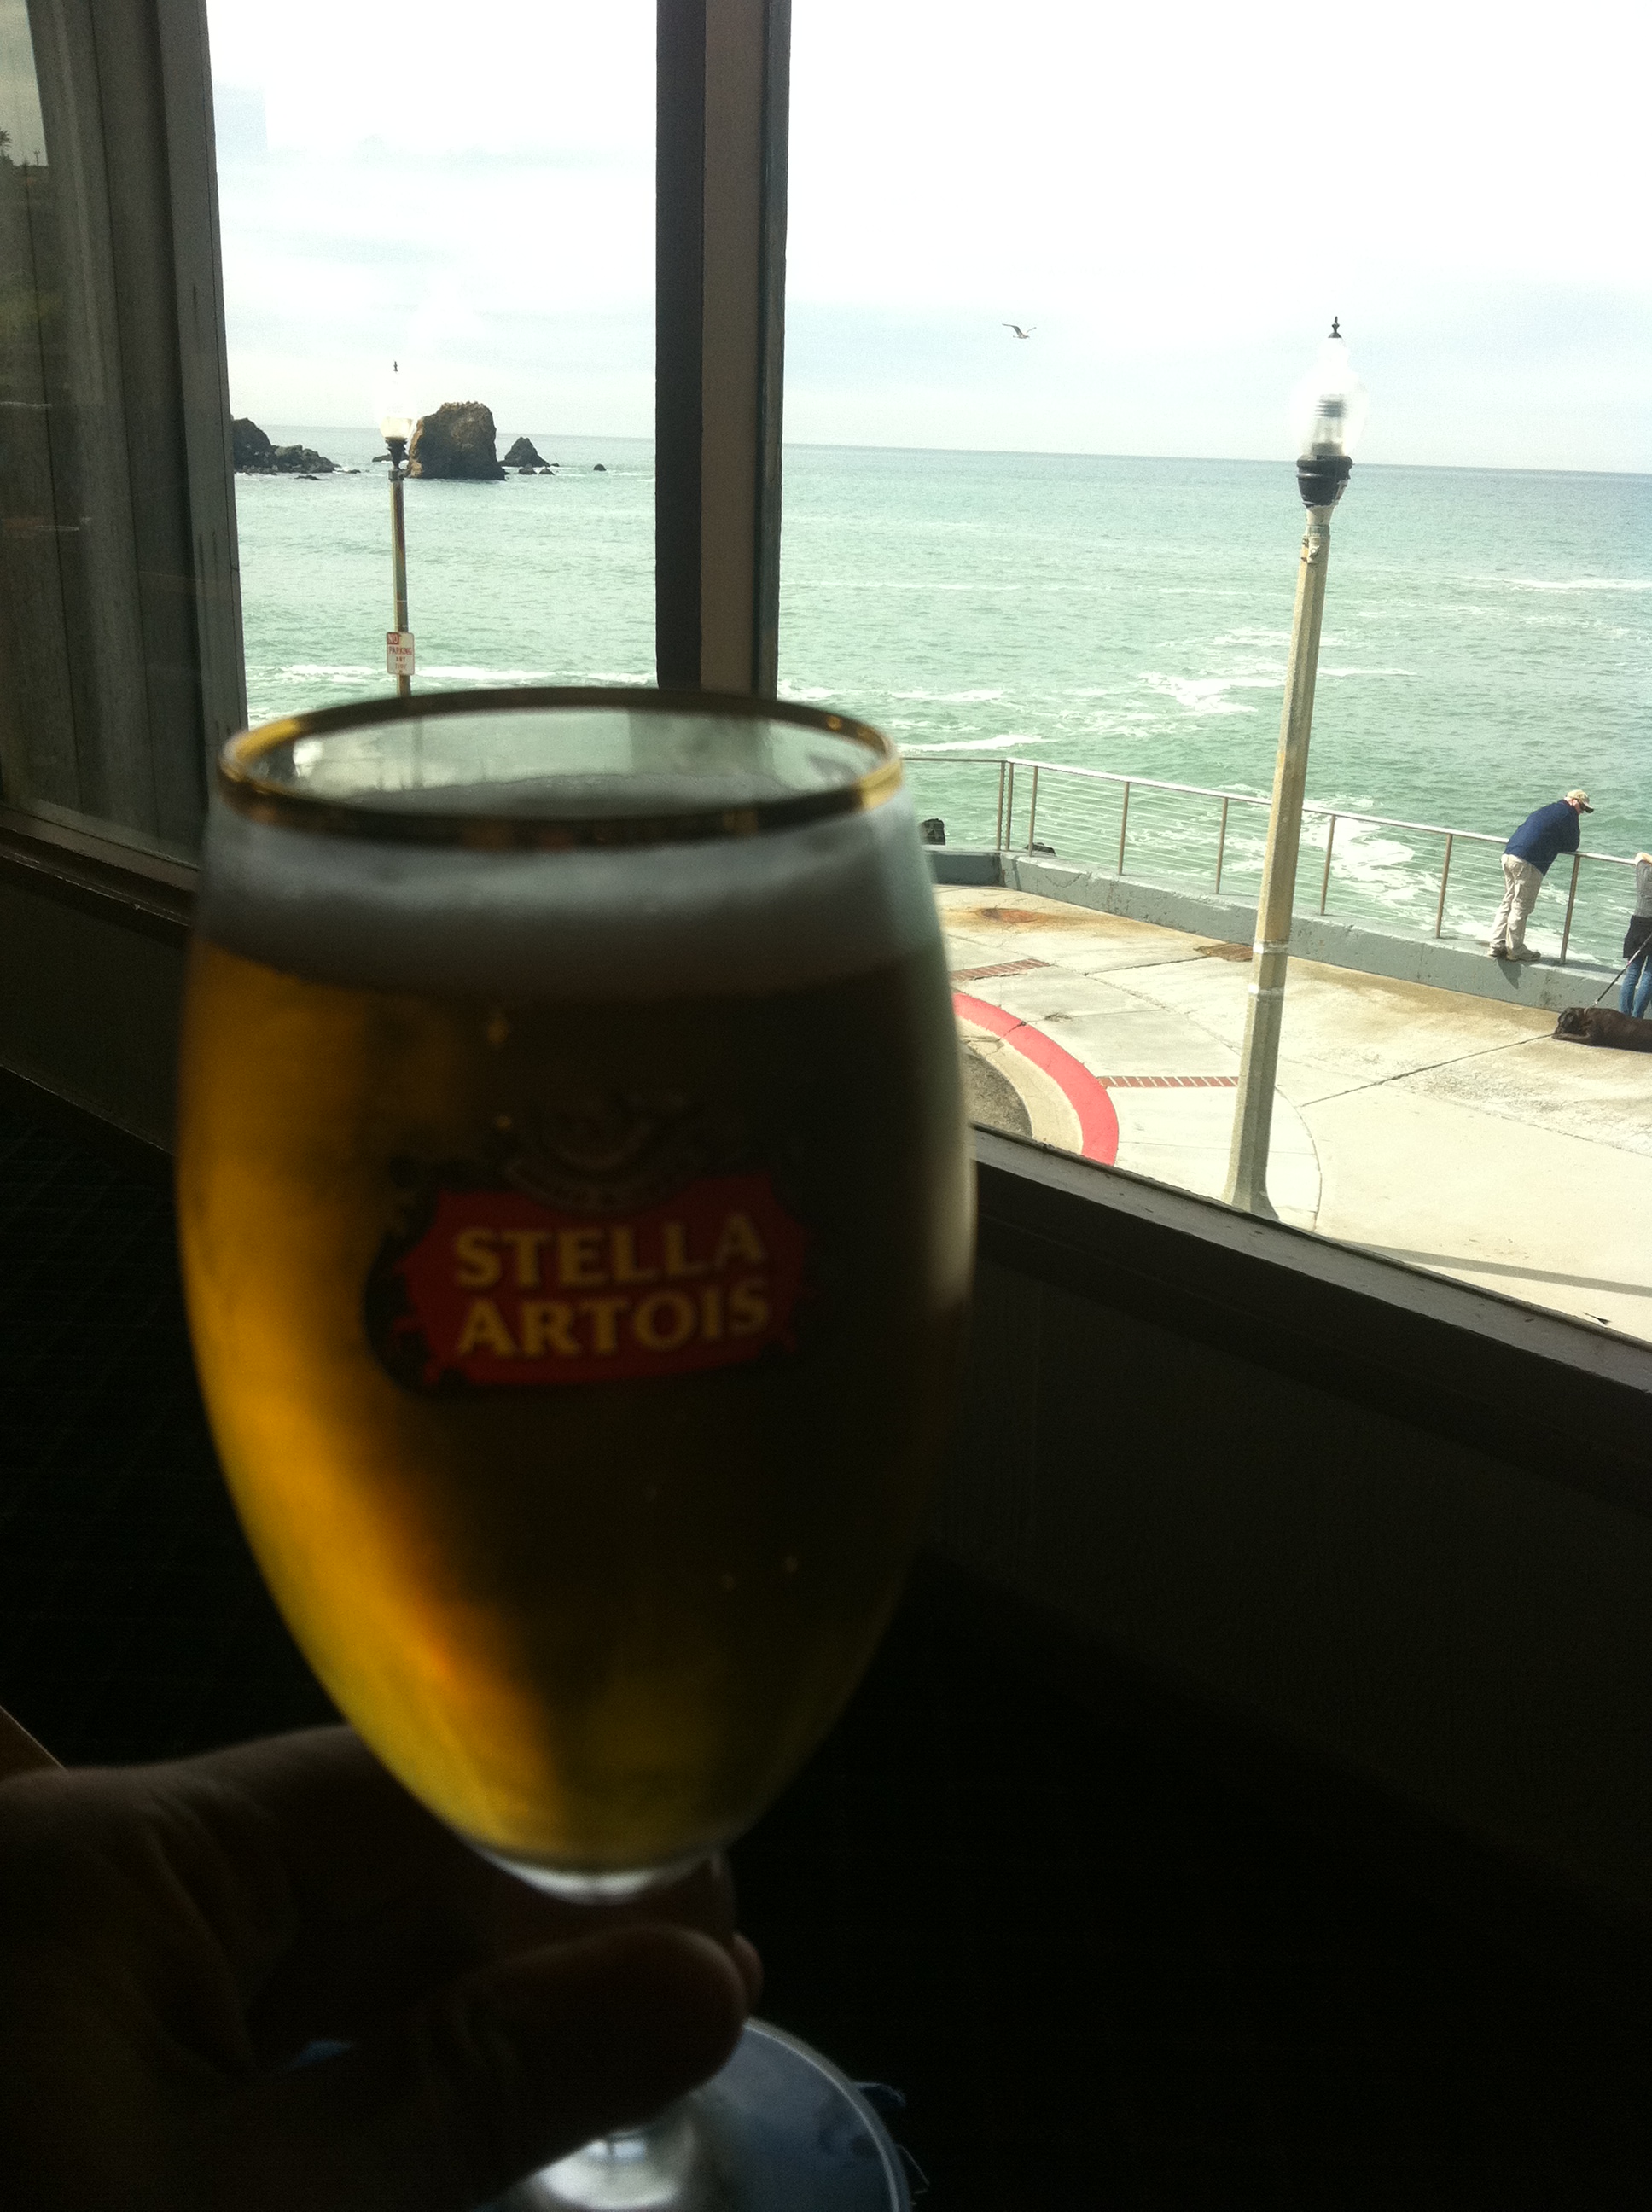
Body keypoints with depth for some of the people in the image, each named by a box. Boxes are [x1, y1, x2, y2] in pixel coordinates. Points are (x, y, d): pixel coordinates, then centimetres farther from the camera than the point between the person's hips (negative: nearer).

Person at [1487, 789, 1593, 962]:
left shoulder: (1546, 810, 27)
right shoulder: (1567, 814, 2)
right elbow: (1572, 846, 6)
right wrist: (1556, 846, 23)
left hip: (1509, 855, 8)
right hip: (1528, 862, -8)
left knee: (1508, 902, 12)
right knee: (1521, 907, -3)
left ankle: (1496, 944, 10)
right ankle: (1515, 950, 2)